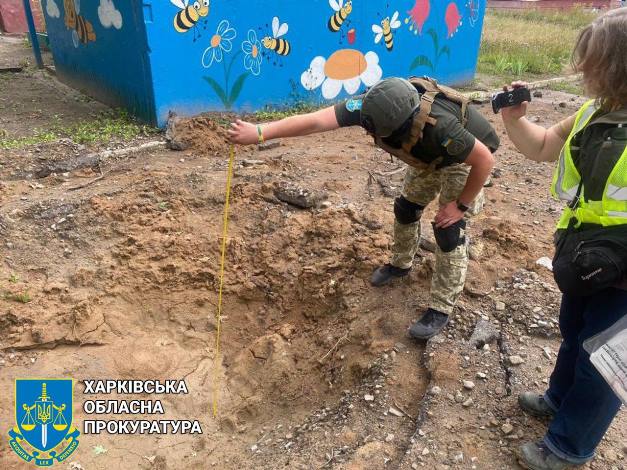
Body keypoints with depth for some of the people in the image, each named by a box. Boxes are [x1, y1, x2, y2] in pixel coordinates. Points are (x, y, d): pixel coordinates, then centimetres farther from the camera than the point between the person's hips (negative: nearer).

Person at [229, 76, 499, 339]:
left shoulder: (440, 126, -45)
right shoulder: (371, 107, -32)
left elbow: (485, 160, -32)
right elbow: (314, 121, -37)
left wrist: (460, 205, -22)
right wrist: (260, 132, -42)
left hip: (464, 159, -6)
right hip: (429, 156, 6)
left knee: (448, 228, -12)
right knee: (405, 207, 14)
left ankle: (441, 310, 2)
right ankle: (401, 264, 41)